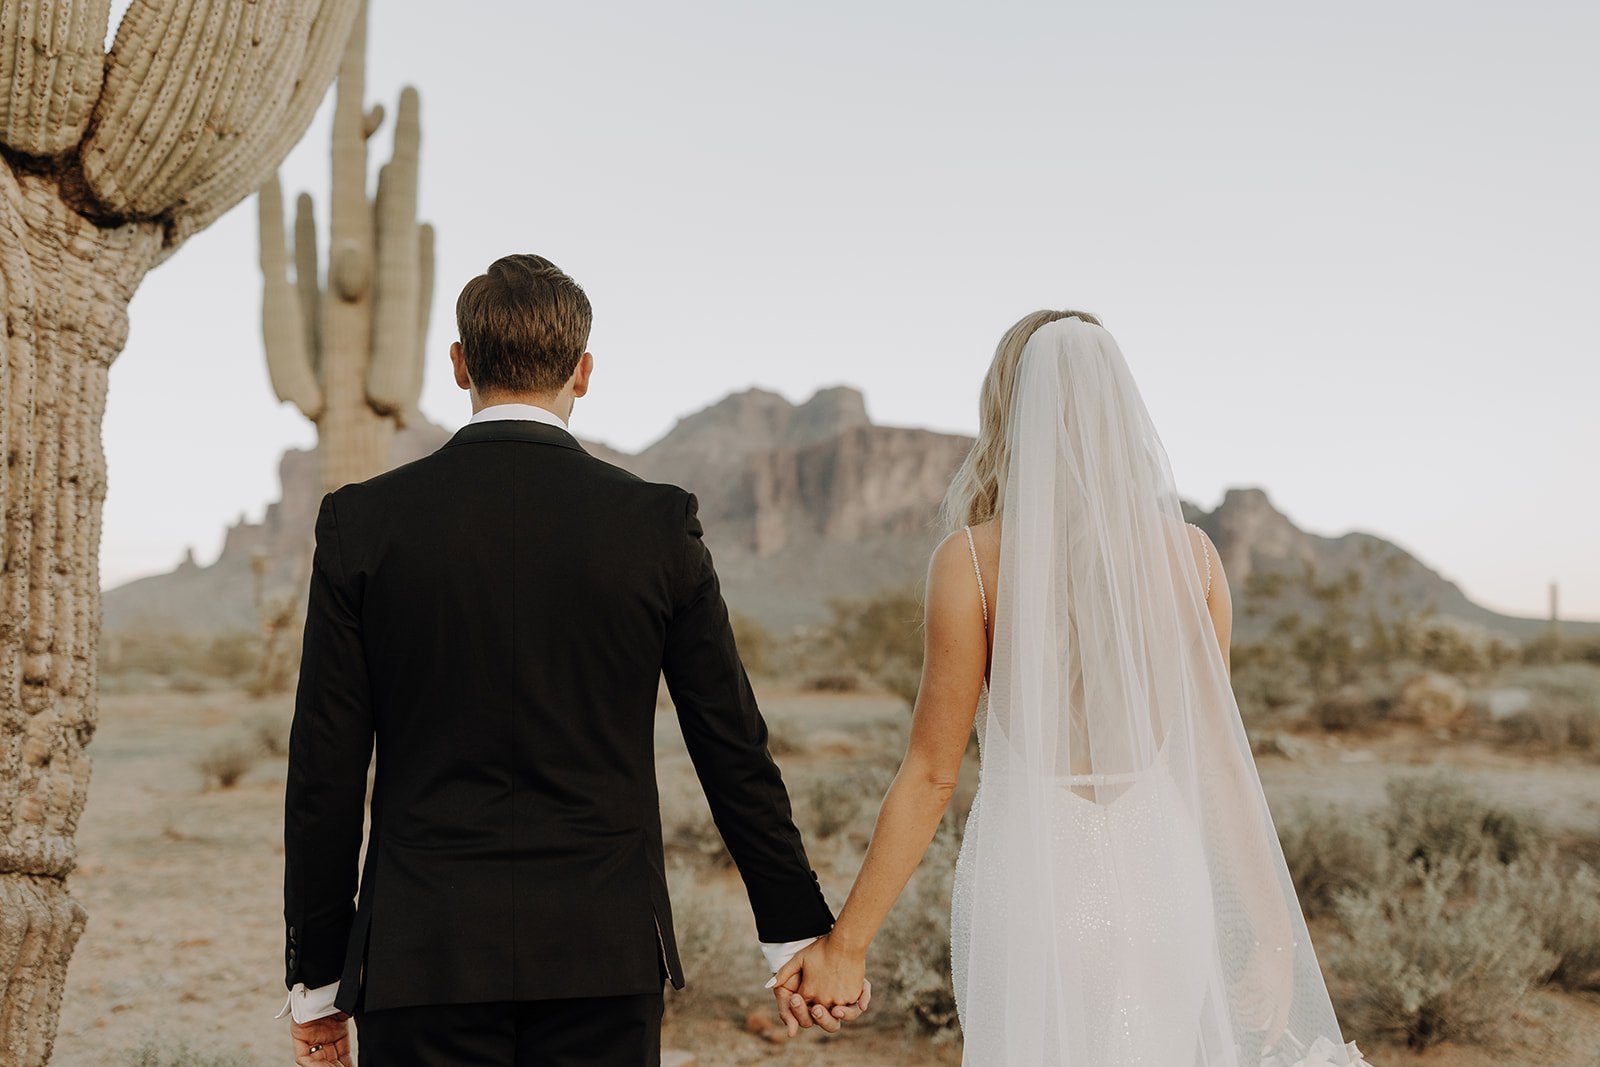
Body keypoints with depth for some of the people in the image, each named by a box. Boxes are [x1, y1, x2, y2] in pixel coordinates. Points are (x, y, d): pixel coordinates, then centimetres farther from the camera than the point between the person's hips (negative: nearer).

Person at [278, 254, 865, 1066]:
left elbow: (326, 766, 0)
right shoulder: (659, 525, -2)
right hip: (606, 954, 1)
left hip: (423, 958, 0)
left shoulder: (363, 521, -3)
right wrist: (799, 935, 12)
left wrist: (316, 974, 9)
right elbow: (733, 749, 2)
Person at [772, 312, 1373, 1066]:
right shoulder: (1190, 555, -1)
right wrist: (1271, 935, 11)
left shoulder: (973, 559, -9)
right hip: (1160, 885, 3)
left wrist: (847, 941, 0)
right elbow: (1215, 757, 2)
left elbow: (931, 774, -8)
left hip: (1029, 879, -2)